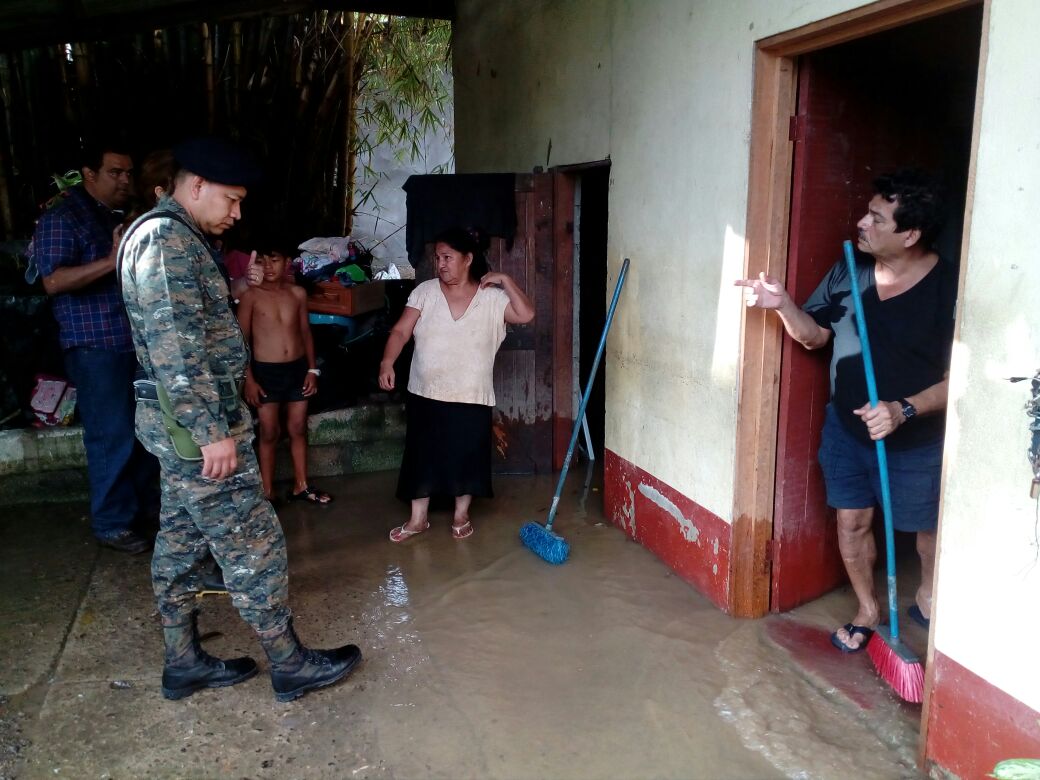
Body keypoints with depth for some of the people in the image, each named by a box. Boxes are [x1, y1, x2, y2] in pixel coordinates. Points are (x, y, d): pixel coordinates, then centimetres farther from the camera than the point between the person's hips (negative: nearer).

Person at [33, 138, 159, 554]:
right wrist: (112, 261, -29)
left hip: (138, 341, 8)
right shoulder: (62, 218, -7)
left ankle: (146, 503, 28)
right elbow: (53, 281, -20)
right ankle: (112, 523, 8)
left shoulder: (124, 218, 18)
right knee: (113, 437, -4)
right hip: (97, 347, -8)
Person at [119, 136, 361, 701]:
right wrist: (212, 430, -25)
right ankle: (290, 665, 10)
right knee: (253, 544, -2)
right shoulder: (170, 238, -16)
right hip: (196, 420, -11)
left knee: (181, 539, 15)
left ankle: (183, 663, 27)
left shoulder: (158, 234, 18)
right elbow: (177, 346, -25)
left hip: (178, 421, 11)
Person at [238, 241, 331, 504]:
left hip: (298, 368, 4)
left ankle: (301, 486, 25)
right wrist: (248, 378, -10)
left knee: (298, 429, 12)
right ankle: (267, 492, 14)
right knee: (269, 433, 3)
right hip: (266, 371, -3)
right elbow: (242, 339, -6)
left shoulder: (298, 293, 3)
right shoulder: (251, 295, -8)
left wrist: (312, 369, 5)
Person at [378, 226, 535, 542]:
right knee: (421, 455, 10)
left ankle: (461, 515, 30)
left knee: (466, 456, 9)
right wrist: (387, 362, -20)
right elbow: (400, 331, -5)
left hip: (471, 397, -1)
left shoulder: (492, 296, -4)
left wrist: (506, 281, -14)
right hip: (425, 394, 1)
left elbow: (526, 314, -12)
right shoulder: (425, 291, -1)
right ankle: (418, 518, 25)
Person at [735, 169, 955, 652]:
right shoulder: (846, 274, -5)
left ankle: (928, 590, 49)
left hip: (917, 439, -3)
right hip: (846, 429, 4)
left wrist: (904, 410, -29)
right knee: (851, 521, 11)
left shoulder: (950, 288, -19)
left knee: (927, 526, 17)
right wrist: (783, 305, -13)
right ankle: (867, 610, 34)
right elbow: (815, 335, 5)